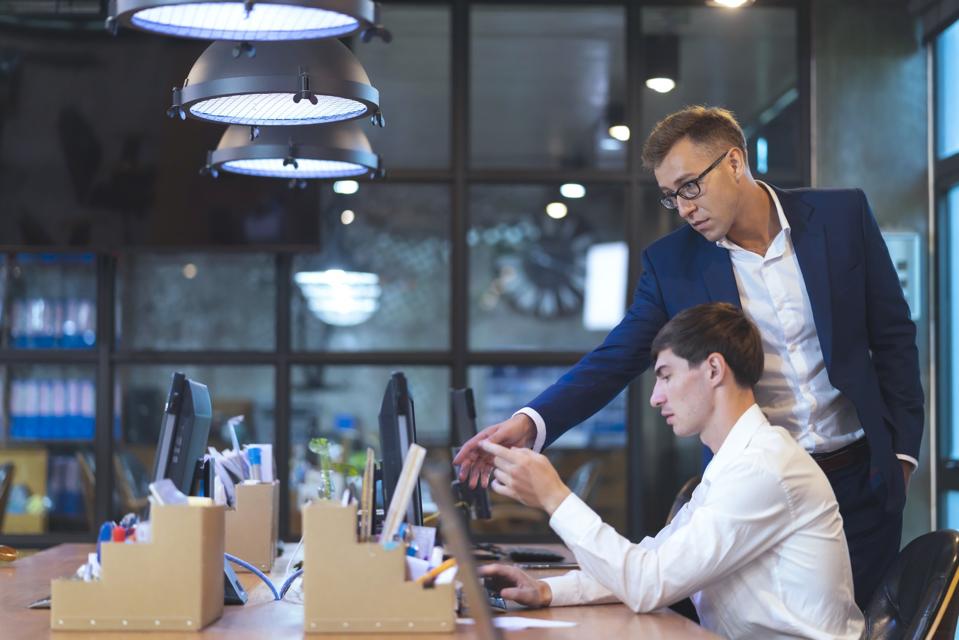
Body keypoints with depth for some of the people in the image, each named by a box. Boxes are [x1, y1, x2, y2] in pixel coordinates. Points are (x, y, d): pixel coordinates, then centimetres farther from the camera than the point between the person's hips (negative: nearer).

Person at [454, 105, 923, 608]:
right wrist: (530, 423, -22)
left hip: (860, 478, 0)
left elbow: (893, 338, 4)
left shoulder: (842, 215, -2)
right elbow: (615, 359, -6)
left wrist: (902, 450, 0)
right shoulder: (671, 262, -2)